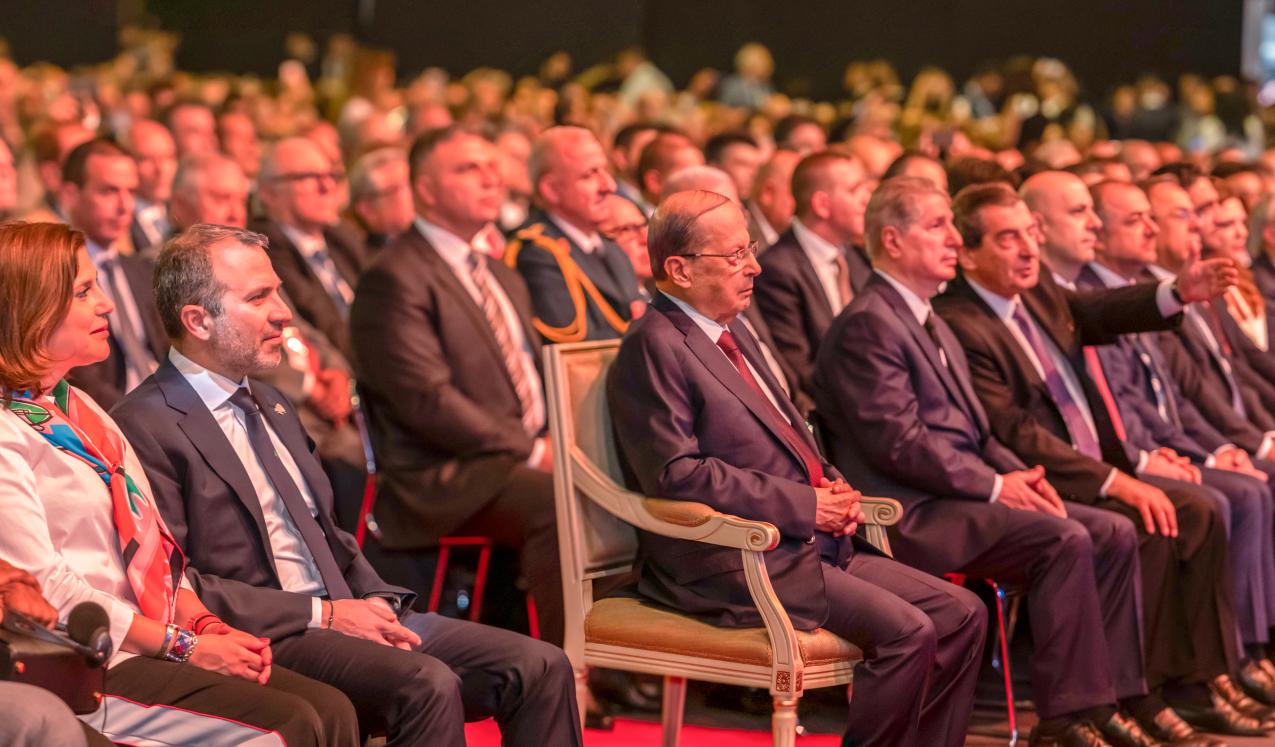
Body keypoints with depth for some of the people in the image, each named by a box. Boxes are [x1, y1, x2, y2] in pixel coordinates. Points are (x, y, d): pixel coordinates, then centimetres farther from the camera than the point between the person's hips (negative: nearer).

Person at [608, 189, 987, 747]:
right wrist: (805, 506, -17)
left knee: (962, 616, 1)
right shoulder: (655, 346, -12)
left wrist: (832, 489, 5)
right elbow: (677, 473, -21)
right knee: (906, 631, -22)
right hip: (727, 565, -10)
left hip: (808, 543, 10)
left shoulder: (733, 332, 18)